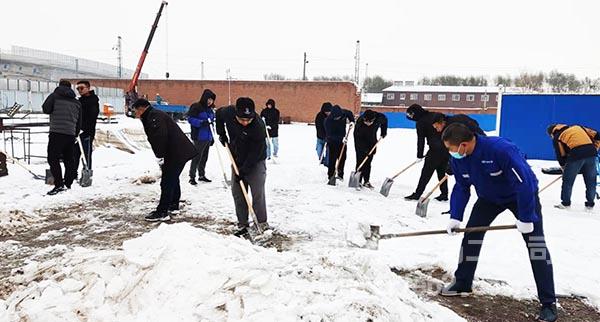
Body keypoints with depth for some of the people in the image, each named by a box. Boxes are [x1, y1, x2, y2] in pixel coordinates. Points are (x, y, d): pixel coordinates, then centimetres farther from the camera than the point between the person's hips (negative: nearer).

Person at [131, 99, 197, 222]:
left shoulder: (154, 116, -13)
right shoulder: (153, 116, 21)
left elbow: (160, 137, -25)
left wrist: (159, 157, -21)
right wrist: (161, 157, 15)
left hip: (177, 154, -11)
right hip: (181, 152, 11)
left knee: (167, 183, -7)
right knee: (173, 179, 21)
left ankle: (162, 212, -3)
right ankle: (173, 207, 33)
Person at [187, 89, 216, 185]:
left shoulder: (210, 109, 16)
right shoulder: (196, 107, -8)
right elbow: (190, 119, -14)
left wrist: (212, 137, 20)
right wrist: (202, 122, -25)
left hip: (208, 137, 8)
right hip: (199, 137, -8)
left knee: (204, 157, 14)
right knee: (197, 157, -8)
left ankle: (202, 175, 25)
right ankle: (192, 177, -2)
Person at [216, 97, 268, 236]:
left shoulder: (259, 127, -31)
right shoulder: (229, 112, -18)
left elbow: (255, 153, -25)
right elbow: (219, 114, 8)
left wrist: (243, 171, -22)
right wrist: (221, 134, 2)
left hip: (256, 162, -5)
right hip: (237, 160, 5)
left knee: (257, 193, -6)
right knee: (237, 193, 7)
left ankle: (262, 223, 7)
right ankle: (242, 224, 15)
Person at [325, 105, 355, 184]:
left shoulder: (343, 113, -14)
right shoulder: (328, 121, -27)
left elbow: (350, 113, 11)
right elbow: (329, 135, -28)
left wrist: (352, 121, -7)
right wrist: (340, 139, -35)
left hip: (343, 140, 5)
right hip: (333, 142, -5)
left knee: (343, 157, 11)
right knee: (332, 159, -8)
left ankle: (340, 174, 28)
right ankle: (331, 177, -1)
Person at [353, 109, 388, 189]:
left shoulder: (379, 117, -24)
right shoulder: (359, 122, -33)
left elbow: (384, 120, 2)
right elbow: (357, 137, -29)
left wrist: (383, 132, 0)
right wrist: (364, 149, -32)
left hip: (372, 142, 3)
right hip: (360, 143, -3)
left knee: (368, 163, 6)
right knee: (360, 162, -7)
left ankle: (366, 181, 13)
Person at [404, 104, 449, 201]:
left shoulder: (421, 122, -5)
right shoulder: (435, 116, 14)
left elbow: (421, 140, -5)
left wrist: (419, 156, 2)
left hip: (436, 149, -7)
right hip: (447, 148, 7)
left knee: (426, 172, -1)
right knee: (442, 172, 16)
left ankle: (417, 194, 2)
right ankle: (444, 194, 18)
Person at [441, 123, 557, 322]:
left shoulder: (501, 149, -39)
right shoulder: (458, 159, -18)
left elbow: (524, 183, -36)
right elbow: (461, 187, -4)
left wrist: (525, 219, -31)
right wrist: (455, 217, -13)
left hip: (523, 196, -5)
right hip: (489, 197, 6)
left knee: (535, 242, -11)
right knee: (471, 234, -2)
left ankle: (548, 303, -2)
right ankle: (462, 284, 14)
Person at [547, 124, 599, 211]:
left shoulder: (557, 137, 16)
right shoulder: (576, 127, 28)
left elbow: (561, 155, 12)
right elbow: (596, 135, 20)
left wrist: (563, 167, 24)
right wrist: (594, 149, 24)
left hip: (576, 154, -4)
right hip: (591, 151, 5)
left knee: (568, 179, 12)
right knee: (591, 180, 16)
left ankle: (565, 203, 19)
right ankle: (590, 204, 23)